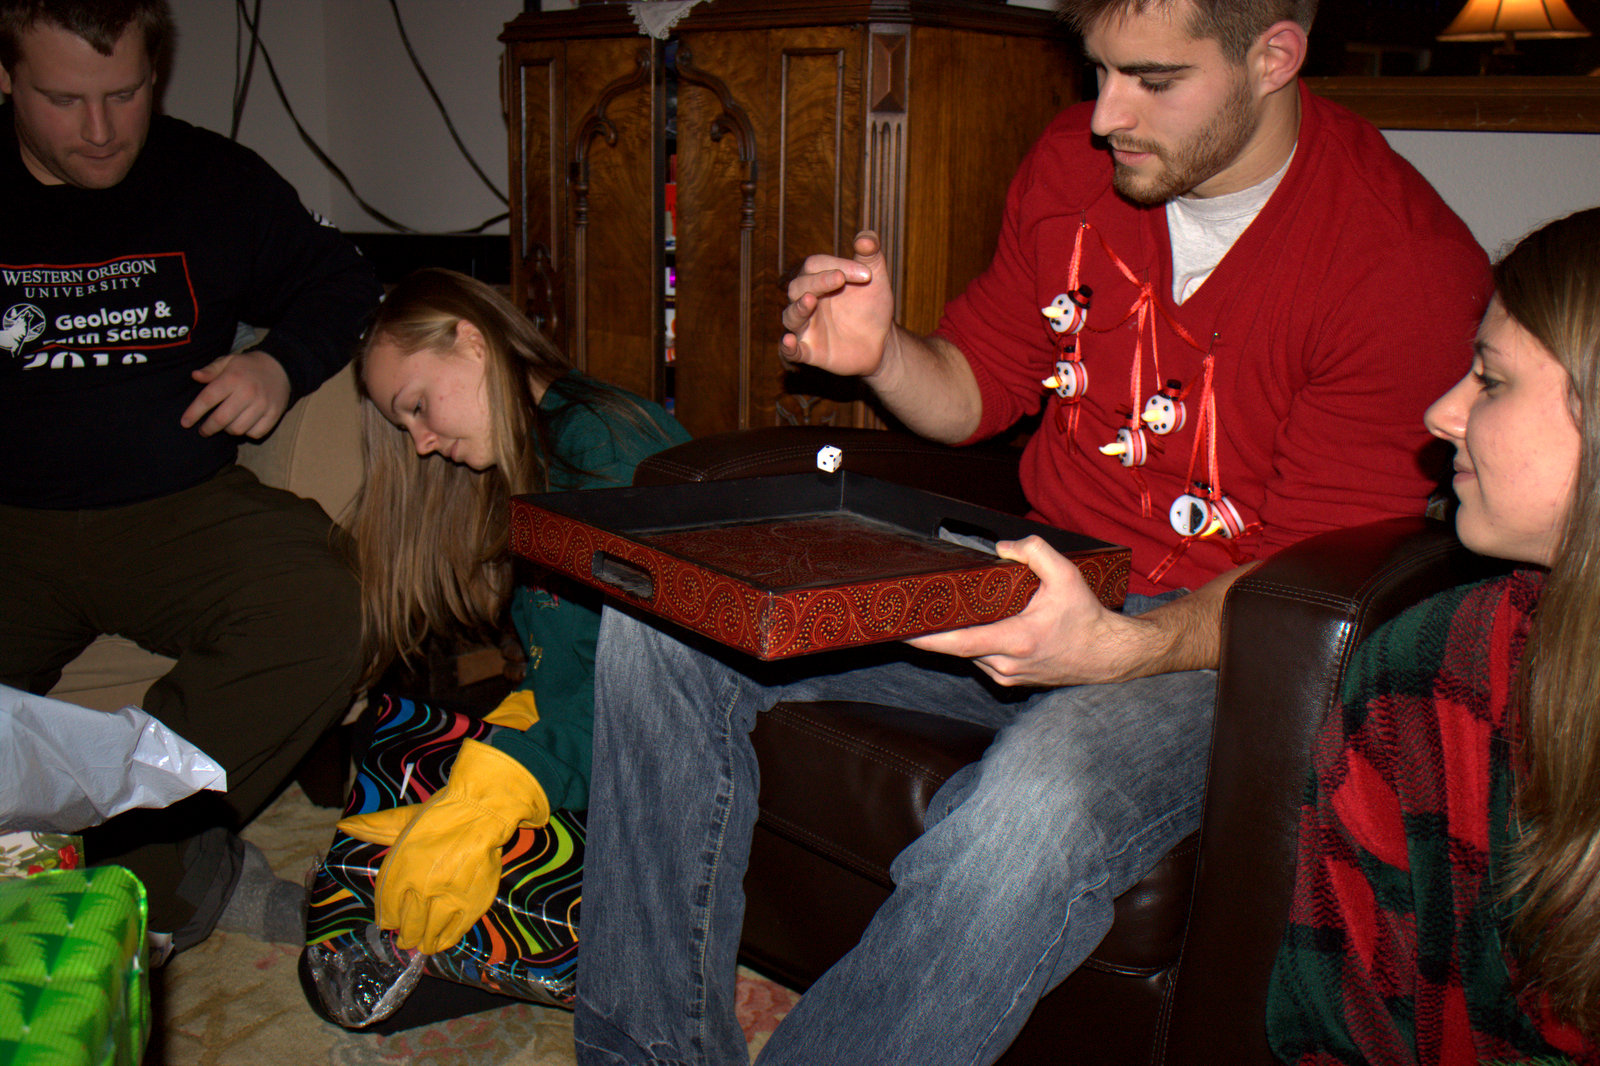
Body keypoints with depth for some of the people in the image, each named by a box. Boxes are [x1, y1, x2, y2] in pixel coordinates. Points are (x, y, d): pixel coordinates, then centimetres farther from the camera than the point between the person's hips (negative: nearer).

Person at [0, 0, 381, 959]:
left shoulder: (216, 181, 9)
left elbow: (342, 282, 20)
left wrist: (283, 362, 0)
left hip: (180, 512, 1)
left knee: (314, 610, -31)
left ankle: (124, 879, -24)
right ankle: (189, 866, -17)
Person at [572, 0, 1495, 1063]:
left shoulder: (1411, 264, -15)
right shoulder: (1075, 158, 3)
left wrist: (1120, 648, -34)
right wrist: (882, 355, -9)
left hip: (1223, 641, -5)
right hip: (1038, 579, 6)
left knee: (1033, 817, -40)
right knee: (662, 617, -8)